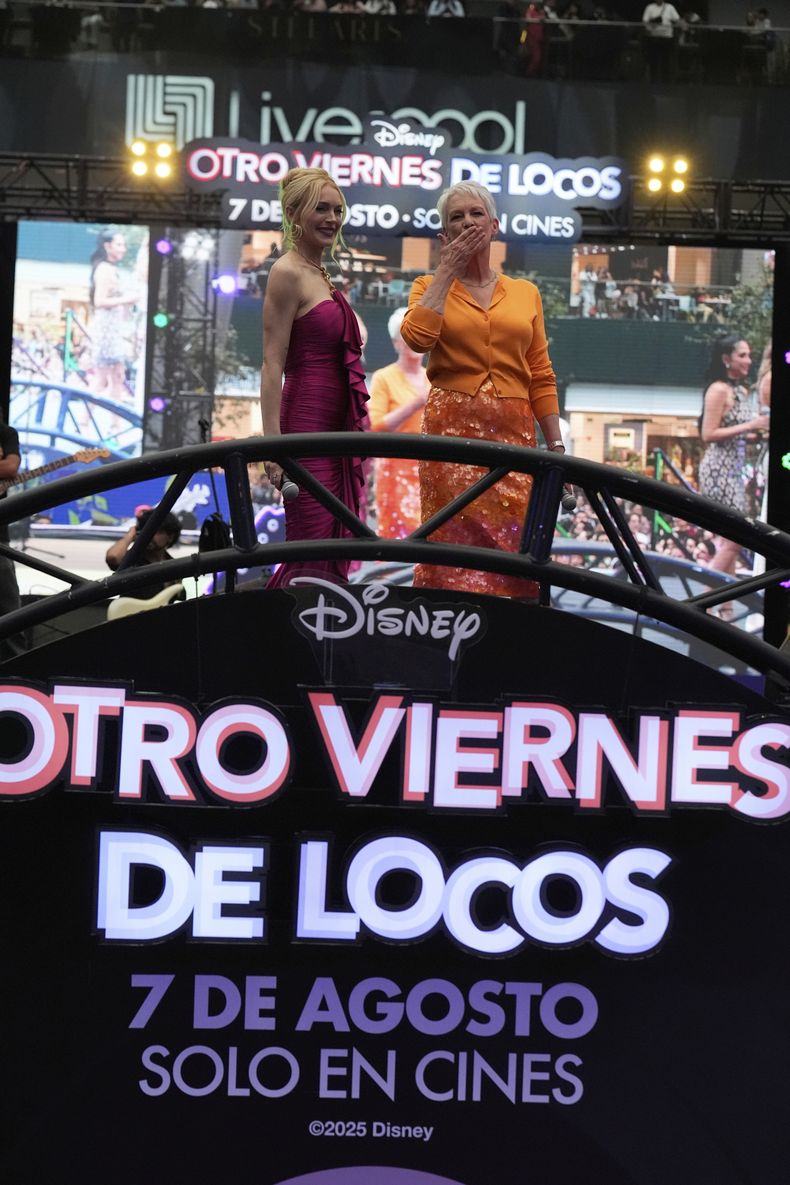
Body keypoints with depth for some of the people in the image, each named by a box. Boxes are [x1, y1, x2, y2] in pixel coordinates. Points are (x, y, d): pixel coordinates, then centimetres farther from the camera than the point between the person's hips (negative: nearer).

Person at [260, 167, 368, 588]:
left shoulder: (320, 275, 19)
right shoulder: (288, 272, -7)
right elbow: (273, 365, -14)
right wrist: (273, 445, -22)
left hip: (334, 432, 9)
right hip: (305, 427, -9)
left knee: (333, 555, 7)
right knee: (312, 555, -9)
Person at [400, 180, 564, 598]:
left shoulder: (526, 293, 14)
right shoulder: (432, 287, 10)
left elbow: (541, 377, 11)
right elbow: (417, 337, -13)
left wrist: (556, 446, 5)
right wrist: (447, 270, -4)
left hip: (513, 434, 2)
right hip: (452, 427, -2)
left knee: (511, 542, -2)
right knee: (455, 541, -6)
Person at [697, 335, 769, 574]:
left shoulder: (743, 391, 14)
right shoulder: (718, 390, -11)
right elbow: (708, 435, -16)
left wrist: (758, 433, 3)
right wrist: (748, 426, -17)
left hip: (735, 469, 9)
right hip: (719, 469, -9)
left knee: (731, 541, 9)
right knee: (734, 539, -10)